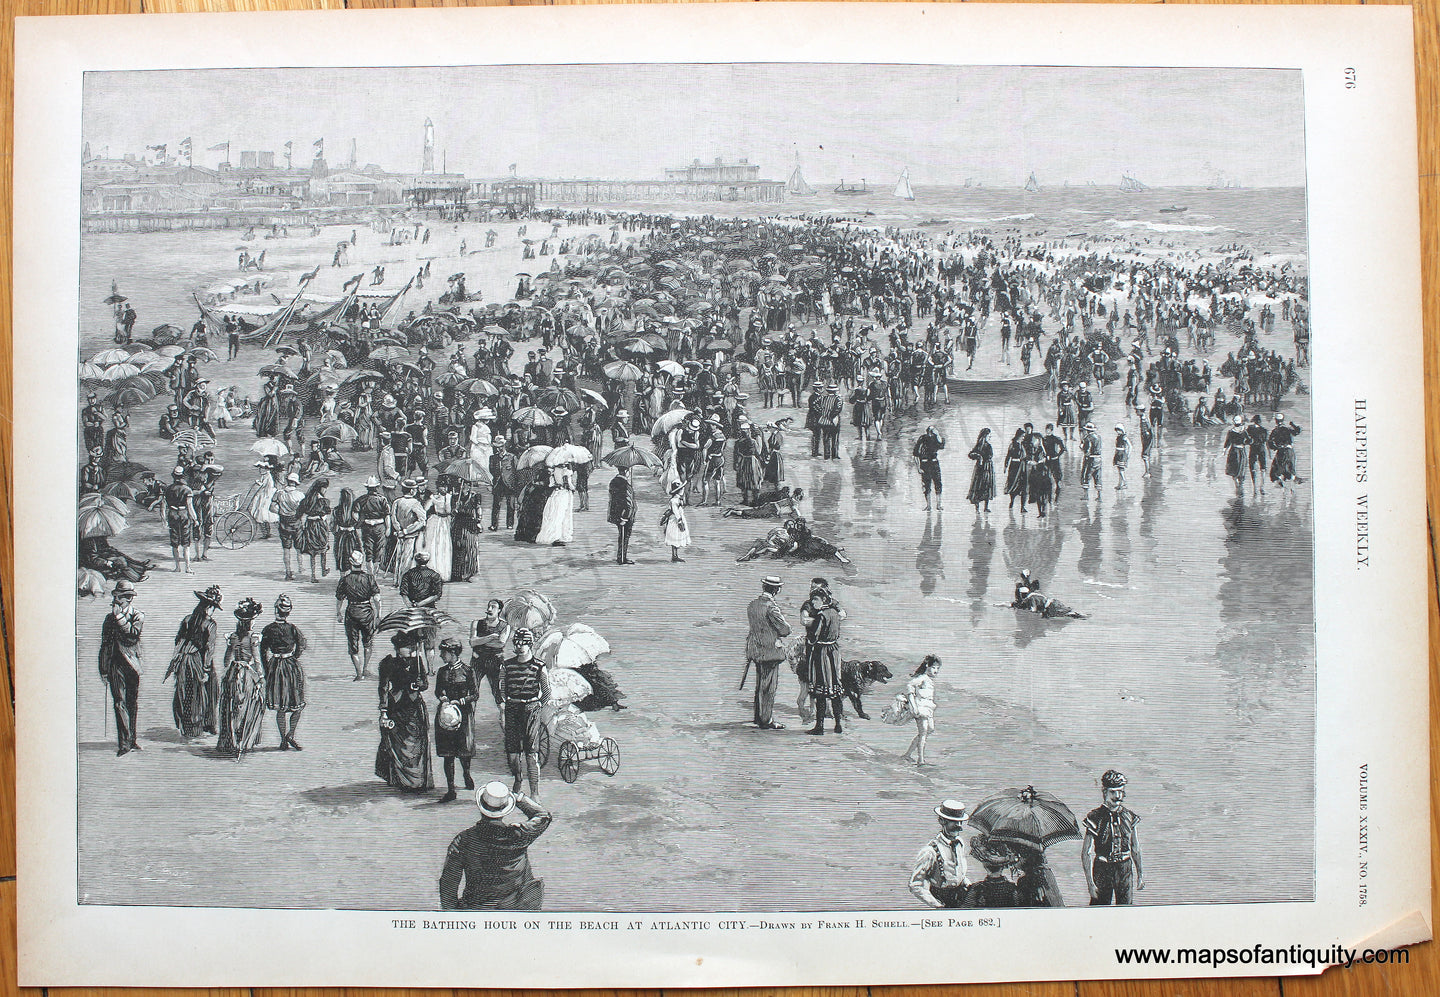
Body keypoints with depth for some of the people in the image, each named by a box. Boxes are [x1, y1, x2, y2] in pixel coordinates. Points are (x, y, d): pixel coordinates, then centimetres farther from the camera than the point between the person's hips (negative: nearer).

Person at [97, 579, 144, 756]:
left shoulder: (138, 616, 7)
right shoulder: (110, 618, 11)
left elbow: (133, 633, -14)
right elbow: (104, 646, 12)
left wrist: (120, 617, -14)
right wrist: (103, 671, 7)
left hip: (133, 664, 0)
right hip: (116, 665, 0)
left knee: (133, 704, 7)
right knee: (120, 703, -10)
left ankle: (131, 740, 18)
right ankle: (124, 743, -14)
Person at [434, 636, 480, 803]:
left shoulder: (468, 670, -5)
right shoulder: (442, 671, 8)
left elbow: (475, 694, -4)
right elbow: (437, 691, 17)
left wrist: (459, 701, -15)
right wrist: (442, 698, -5)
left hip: (463, 712, -3)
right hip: (444, 712, 3)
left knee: (464, 750, 1)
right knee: (447, 754, 0)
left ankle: (466, 773, 35)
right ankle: (450, 790, 3)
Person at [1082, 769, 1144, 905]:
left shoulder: (1129, 815, 4)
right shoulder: (1095, 818, -9)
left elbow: (1135, 848, 14)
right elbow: (1086, 854, -9)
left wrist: (1140, 874, 15)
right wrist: (1090, 882, -14)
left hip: (1125, 868, 3)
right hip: (1103, 869, -3)